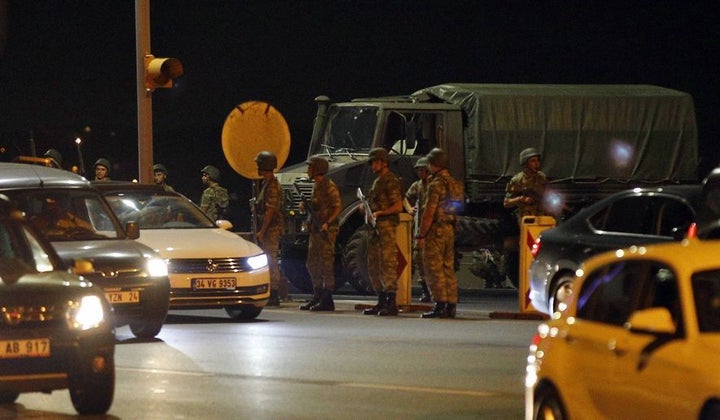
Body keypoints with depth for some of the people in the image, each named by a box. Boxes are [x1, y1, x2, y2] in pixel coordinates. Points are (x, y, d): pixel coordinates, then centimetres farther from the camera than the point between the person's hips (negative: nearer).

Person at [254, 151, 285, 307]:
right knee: (270, 263, 11)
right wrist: (261, 231, 21)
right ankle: (272, 296, 14)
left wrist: (262, 231, -20)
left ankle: (273, 297, -9)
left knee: (271, 262, -9)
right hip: (268, 230, 11)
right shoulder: (266, 184, 17)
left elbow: (270, 211, -21)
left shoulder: (272, 186, -16)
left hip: (271, 229, -11)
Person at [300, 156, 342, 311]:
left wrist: (327, 223, -25)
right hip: (315, 230, 10)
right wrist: (307, 206, 9)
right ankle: (317, 297, 20)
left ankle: (327, 300, -8)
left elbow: (338, 207, -17)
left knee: (326, 264, -9)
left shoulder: (329, 186, -11)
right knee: (313, 264, 12)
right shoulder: (316, 186, 18)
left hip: (327, 231, -10)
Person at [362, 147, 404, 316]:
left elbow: (398, 206, -16)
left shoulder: (391, 181, -9)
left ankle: (391, 304, -13)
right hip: (376, 228, 10)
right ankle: (381, 302, 17)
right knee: (373, 265, 11)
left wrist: (379, 213, -24)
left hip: (387, 226, -10)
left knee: (388, 264, -12)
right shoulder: (377, 182, 21)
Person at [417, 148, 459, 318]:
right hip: (450, 228, 8)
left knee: (434, 269, -6)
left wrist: (421, 235, -14)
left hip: (436, 229, -8)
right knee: (448, 268, 10)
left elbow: (429, 212, -17)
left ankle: (440, 305, -11)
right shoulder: (453, 183, 14)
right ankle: (451, 306, 8)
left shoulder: (436, 184, -13)